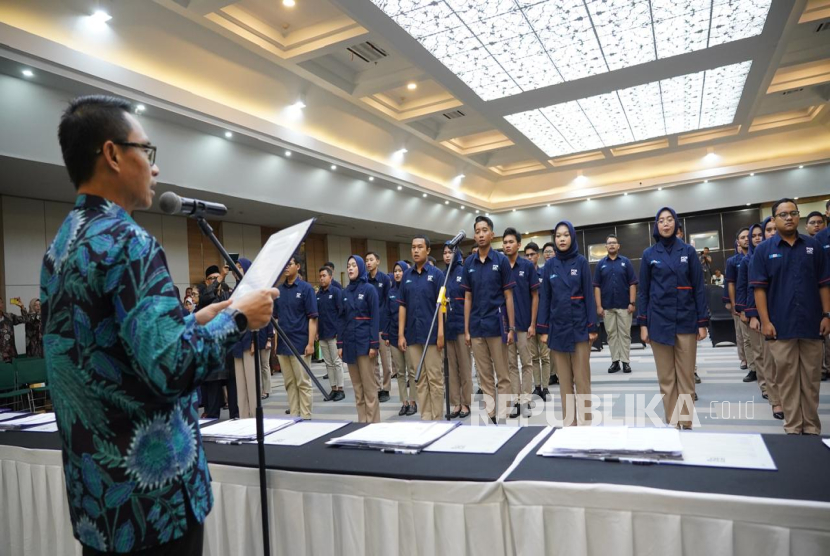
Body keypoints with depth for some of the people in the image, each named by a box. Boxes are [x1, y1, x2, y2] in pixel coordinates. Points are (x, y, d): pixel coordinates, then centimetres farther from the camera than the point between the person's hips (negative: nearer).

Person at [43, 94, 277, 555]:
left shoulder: (61, 246, 9)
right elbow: (173, 369, -29)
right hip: (150, 494, -9)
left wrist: (195, 319, 12)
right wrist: (237, 317, -15)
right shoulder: (127, 242, -21)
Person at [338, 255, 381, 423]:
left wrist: (374, 344, -14)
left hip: (364, 341, -5)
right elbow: (342, 319, 13)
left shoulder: (369, 289, -3)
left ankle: (373, 422, 7)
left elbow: (375, 318, -8)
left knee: (369, 385, -2)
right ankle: (362, 421, 18)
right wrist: (340, 344, 6)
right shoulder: (345, 292, 12)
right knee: (357, 386, 10)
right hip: (349, 342, 5)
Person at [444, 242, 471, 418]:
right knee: (451, 367, 8)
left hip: (461, 324, -4)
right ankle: (456, 403, 17)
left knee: (464, 366, 4)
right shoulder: (442, 275, 11)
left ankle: (465, 403, 13)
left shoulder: (464, 272, -2)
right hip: (446, 325, 5)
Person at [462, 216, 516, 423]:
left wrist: (511, 327, -7)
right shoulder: (469, 263, 6)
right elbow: (468, 298, 9)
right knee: (484, 377, 10)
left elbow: (508, 296, -2)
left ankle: (501, 416, 11)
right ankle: (490, 415, 19)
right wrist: (466, 329, 4)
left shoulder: (501, 260, -3)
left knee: (502, 376, 4)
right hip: (476, 327, 3)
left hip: (497, 325, -3)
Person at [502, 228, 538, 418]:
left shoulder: (528, 266, -3)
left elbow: (535, 296, -2)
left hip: (523, 323, -2)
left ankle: (525, 400, 15)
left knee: (526, 363, 6)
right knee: (511, 364, 8)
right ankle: (515, 400, 16)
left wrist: (533, 323, -7)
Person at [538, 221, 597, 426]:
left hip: (579, 326, -2)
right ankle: (568, 422, 17)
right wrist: (544, 329, 2)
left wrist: (592, 327, -7)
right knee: (564, 378, 8)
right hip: (557, 328, 3)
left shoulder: (581, 262, -1)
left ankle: (584, 422, 11)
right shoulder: (549, 266, 6)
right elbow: (546, 298, 6)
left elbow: (589, 295, -2)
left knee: (581, 378, 2)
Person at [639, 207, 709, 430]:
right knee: (666, 378, 5)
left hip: (686, 321, 0)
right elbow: (643, 292, 6)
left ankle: (686, 424, 12)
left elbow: (698, 288, 3)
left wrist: (702, 322, -2)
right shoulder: (649, 254, 4)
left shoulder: (688, 251, 4)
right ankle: (672, 424, 14)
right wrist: (643, 324, 0)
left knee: (686, 377, 3)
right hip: (659, 322, 0)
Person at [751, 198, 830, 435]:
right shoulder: (764, 249, 1)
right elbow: (760, 288, -3)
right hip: (781, 326, -2)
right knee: (787, 379, 4)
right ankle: (793, 428, 13)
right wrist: (765, 321, -9)